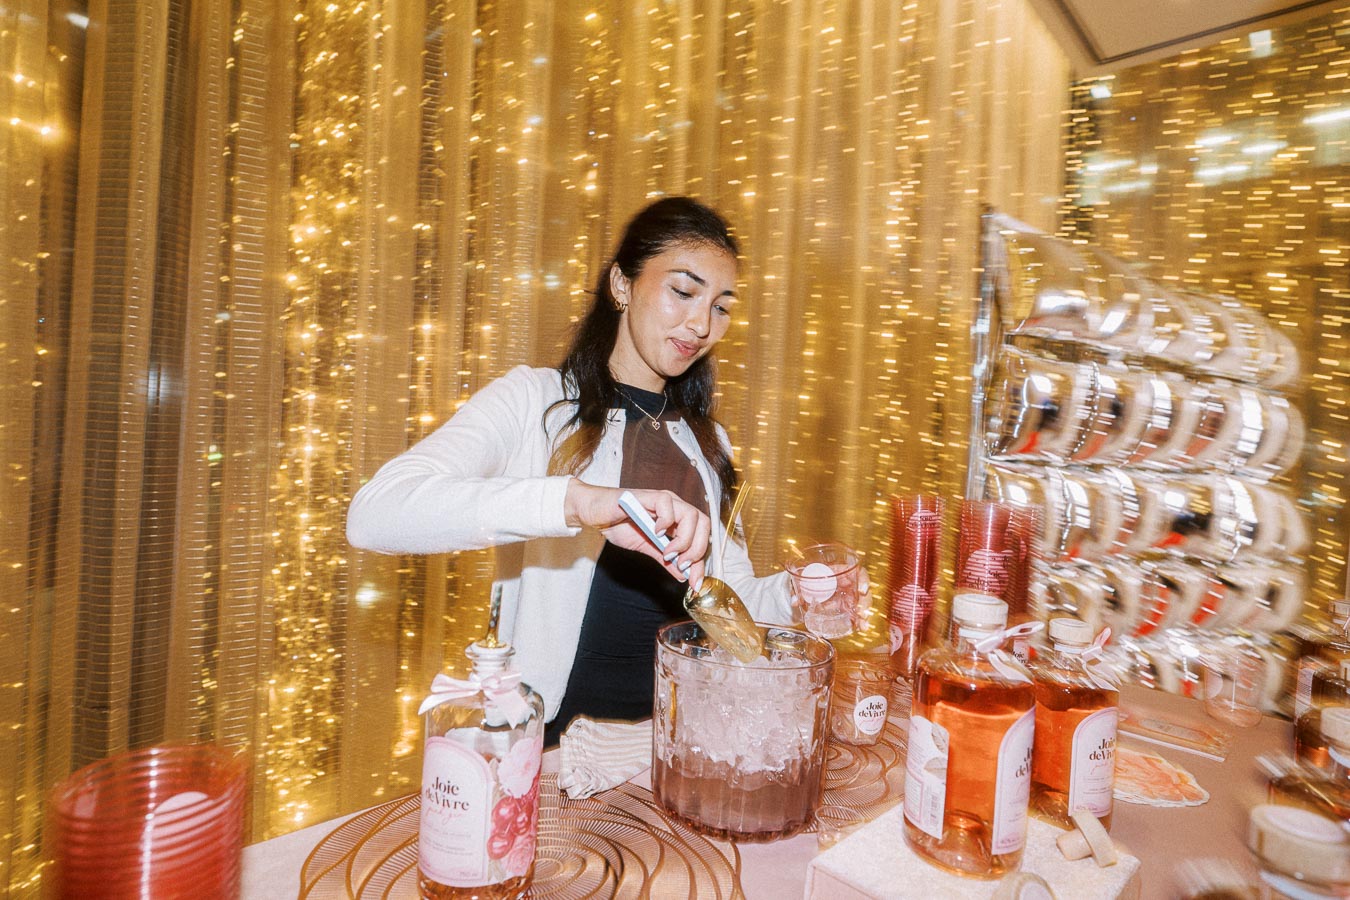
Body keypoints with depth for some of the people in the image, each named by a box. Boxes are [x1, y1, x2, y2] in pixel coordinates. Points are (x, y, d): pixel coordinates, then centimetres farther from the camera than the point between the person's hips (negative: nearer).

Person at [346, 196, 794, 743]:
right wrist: (577, 501, -34)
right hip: (552, 736, -4)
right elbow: (374, 513, -22)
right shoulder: (534, 401, -7)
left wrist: (795, 594, -8)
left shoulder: (707, 442, 11)